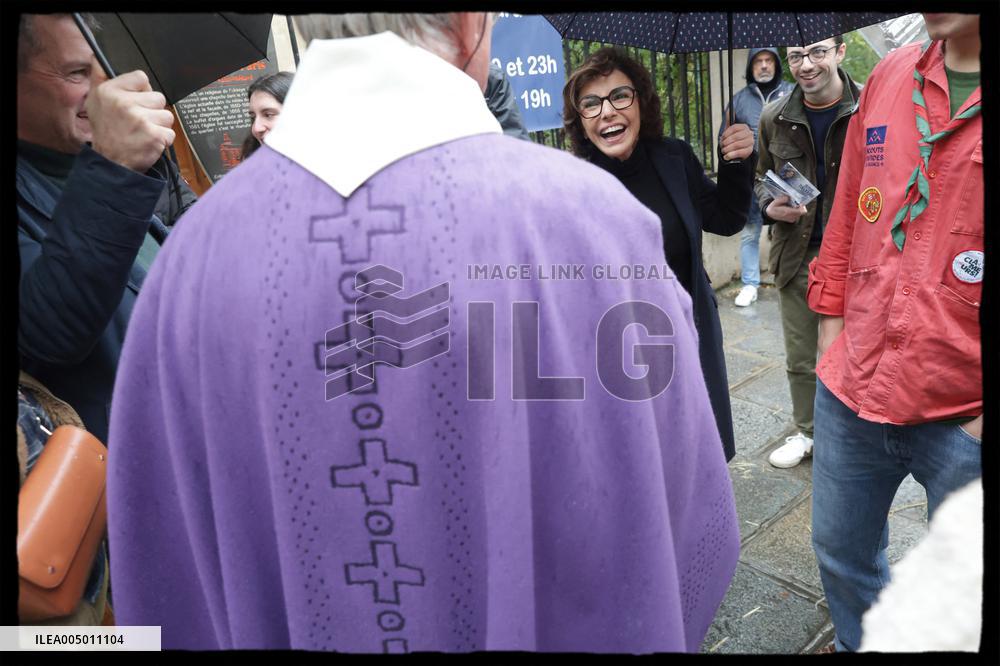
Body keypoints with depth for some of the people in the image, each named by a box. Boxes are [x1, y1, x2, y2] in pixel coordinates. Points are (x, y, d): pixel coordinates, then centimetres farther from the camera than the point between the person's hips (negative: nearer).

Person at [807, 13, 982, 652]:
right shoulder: (890, 75, 4)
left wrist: (985, 415, -14)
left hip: (965, 418, -4)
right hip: (851, 392, 5)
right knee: (842, 553, 22)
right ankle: (856, 644, 50)